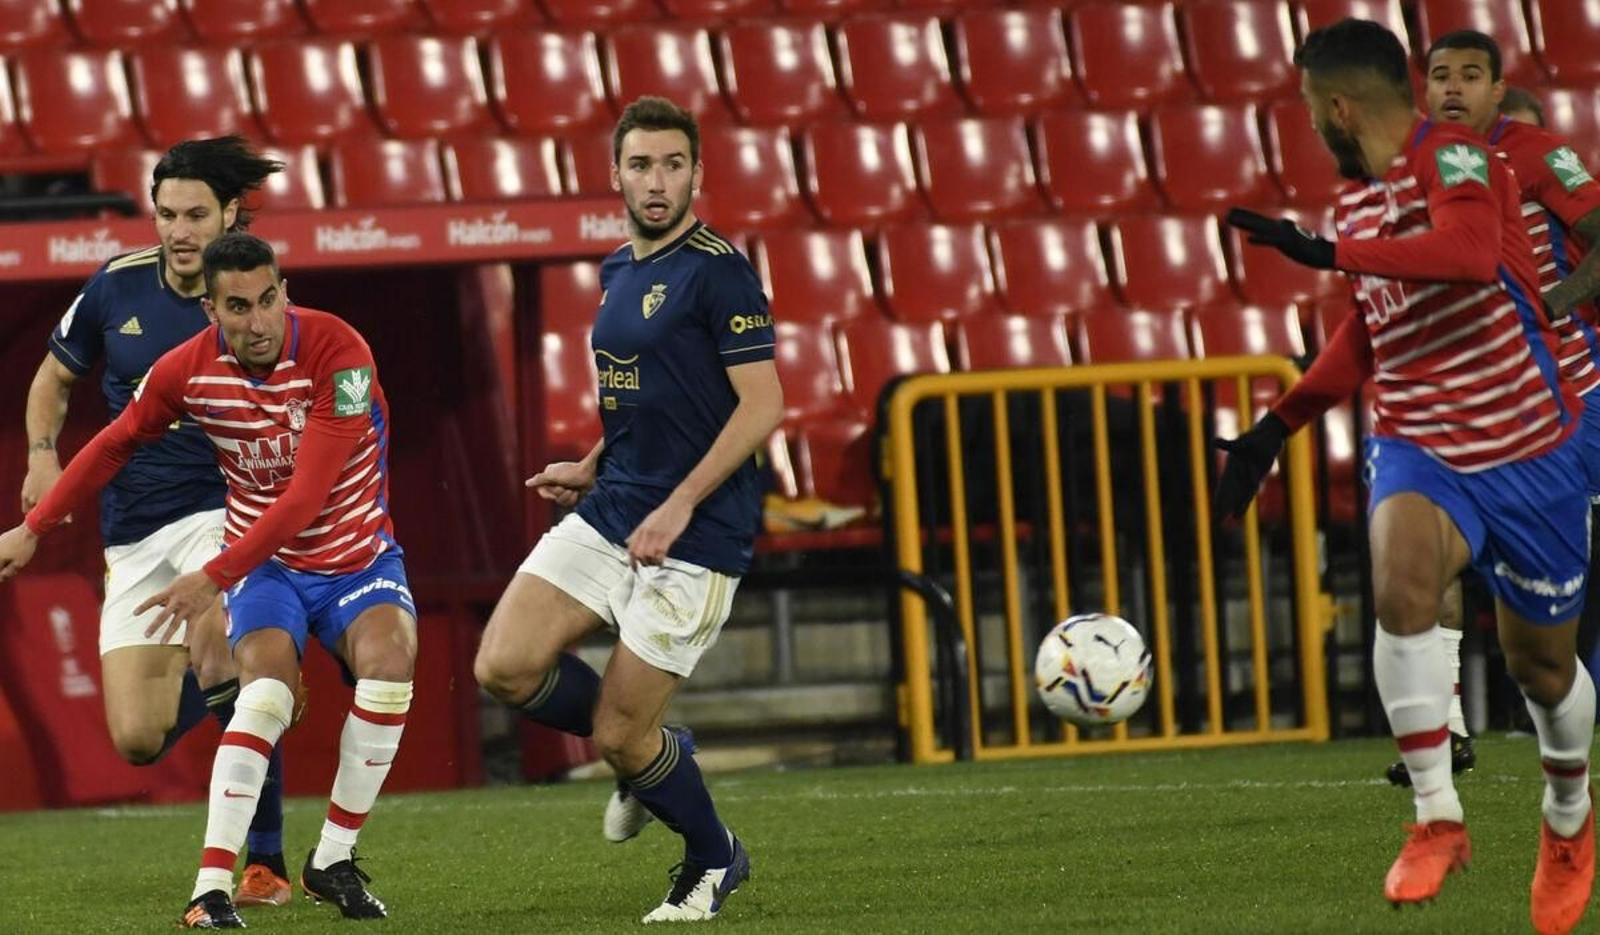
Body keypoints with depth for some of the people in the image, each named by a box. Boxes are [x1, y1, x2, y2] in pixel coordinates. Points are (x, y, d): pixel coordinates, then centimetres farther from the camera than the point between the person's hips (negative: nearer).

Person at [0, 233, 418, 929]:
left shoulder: (337, 353, -24)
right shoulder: (186, 370, -12)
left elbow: (308, 495, -28)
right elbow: (115, 444, 9)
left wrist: (214, 577, -29)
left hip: (356, 555, -1)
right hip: (264, 563, 1)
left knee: (389, 662, -30)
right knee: (268, 690, -27)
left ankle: (332, 862, -13)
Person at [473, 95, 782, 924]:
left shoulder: (717, 271, -12)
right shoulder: (618, 272, 14)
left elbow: (762, 404, -16)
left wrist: (678, 506, -21)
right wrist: (591, 470, 13)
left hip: (692, 541, -8)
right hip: (607, 516, 8)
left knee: (619, 736, -4)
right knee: (504, 667, -8)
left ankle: (714, 862, 24)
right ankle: (651, 757, 17)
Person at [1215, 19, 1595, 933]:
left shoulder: (1453, 159, -18)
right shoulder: (1360, 196, 7)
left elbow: (1469, 252, -41)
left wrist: (1330, 253, -43)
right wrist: (1277, 426, 21)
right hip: (1419, 446, 5)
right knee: (1402, 576, -29)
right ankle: (1438, 820, -24)